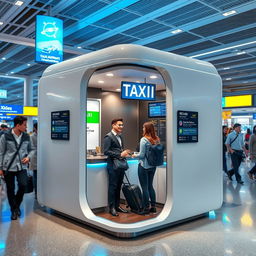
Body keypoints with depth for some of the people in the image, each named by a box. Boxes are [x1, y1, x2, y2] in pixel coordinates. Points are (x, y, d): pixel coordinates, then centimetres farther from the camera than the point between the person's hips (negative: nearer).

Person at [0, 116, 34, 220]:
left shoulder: (26, 136, 2)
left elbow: (30, 150, 15)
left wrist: (28, 157, -6)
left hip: (22, 167, 2)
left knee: (23, 185, -10)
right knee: (10, 189, 7)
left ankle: (17, 205, 18)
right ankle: (14, 210, 26)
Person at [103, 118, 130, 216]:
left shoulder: (120, 137, 17)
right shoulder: (108, 137, -9)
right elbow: (106, 151, -17)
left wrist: (125, 153, 5)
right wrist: (120, 154, -20)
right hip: (113, 165, -8)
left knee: (118, 186, 13)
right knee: (113, 186, 0)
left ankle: (117, 206, 23)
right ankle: (112, 208, 10)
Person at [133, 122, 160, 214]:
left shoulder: (144, 140, -16)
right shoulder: (157, 139, 4)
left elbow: (141, 155, -17)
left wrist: (135, 155, 3)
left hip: (144, 166, -7)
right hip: (153, 166, 7)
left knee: (145, 187, 3)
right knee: (150, 186, 17)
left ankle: (146, 208, 11)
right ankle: (153, 207, 24)